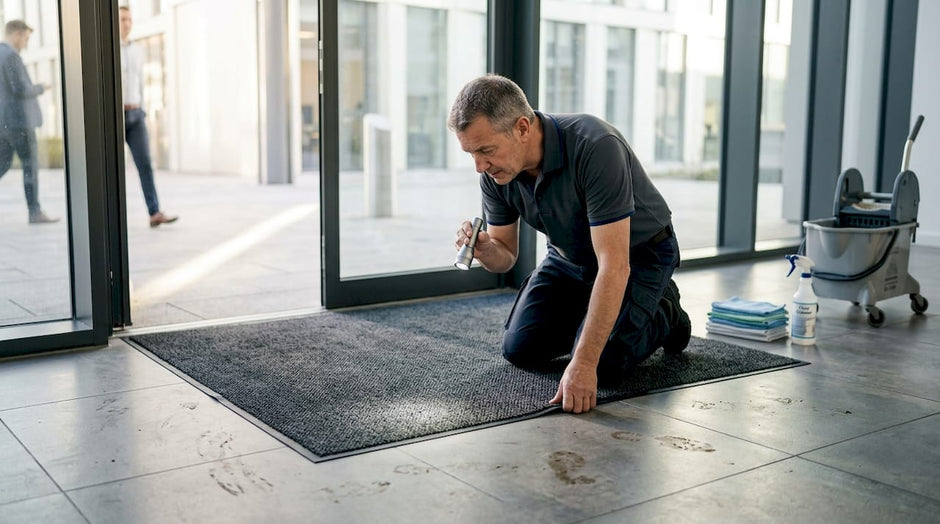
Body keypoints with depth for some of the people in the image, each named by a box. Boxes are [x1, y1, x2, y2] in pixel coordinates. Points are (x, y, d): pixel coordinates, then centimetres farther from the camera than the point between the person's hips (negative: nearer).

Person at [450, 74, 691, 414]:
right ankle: (591, 318, 24)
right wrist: (484, 248, -31)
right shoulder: (495, 173, -18)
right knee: (521, 349, -2)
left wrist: (583, 363, -42)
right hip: (569, 255, 6)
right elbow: (505, 257, -5)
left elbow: (614, 265, -39)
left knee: (604, 361, -21)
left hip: (637, 252, -6)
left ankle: (663, 314, 10)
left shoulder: (595, 147, -39)